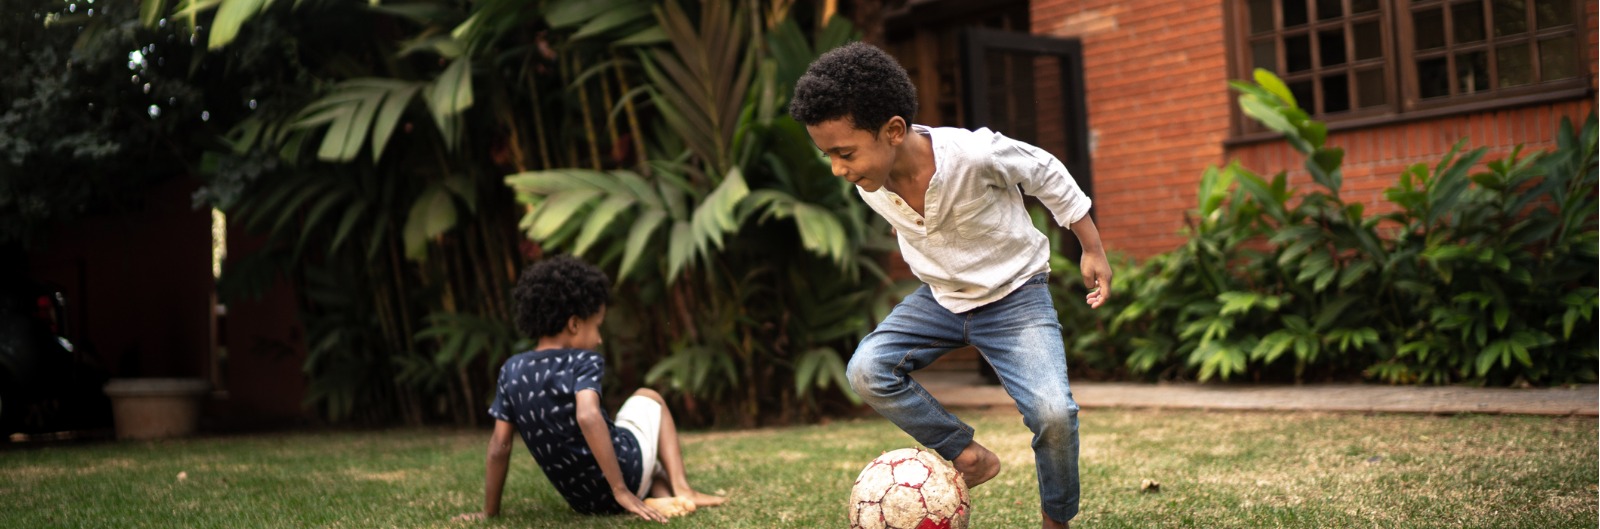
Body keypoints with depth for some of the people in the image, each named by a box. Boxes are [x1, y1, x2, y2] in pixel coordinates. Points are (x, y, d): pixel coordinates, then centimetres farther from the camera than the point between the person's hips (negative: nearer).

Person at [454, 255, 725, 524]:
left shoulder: (512, 370, 1)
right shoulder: (584, 362, -13)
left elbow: (499, 446, 1)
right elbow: (588, 417, -31)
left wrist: (489, 512, 8)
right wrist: (621, 490, -29)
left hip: (584, 501, 5)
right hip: (625, 468, -5)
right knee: (648, 398, 26)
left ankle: (666, 496, 9)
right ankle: (681, 490, 14)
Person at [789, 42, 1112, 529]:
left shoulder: (975, 154, -32)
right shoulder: (870, 184, -16)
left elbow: (1047, 174, -12)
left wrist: (1093, 251, -4)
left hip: (1014, 296, -5)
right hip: (939, 299, 5)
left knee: (1053, 413, -23)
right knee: (866, 370, -18)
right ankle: (969, 456, -2)